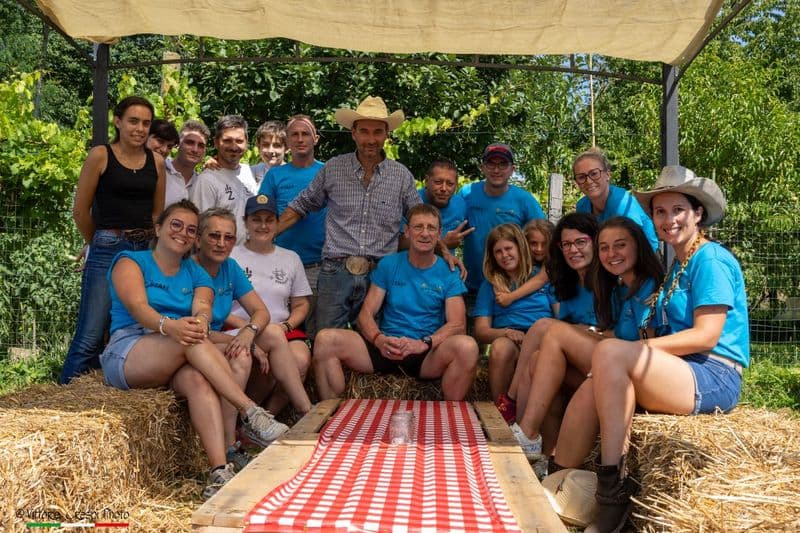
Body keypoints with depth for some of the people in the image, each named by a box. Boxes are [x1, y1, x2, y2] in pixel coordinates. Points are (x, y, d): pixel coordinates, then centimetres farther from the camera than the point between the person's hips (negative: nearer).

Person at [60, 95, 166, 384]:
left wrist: (145, 243, 13)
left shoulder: (156, 162, 10)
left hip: (145, 251, 5)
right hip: (107, 251, -5)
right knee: (90, 337, -7)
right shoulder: (100, 156, -2)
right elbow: (80, 211, 1)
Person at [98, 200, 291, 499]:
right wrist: (168, 326, -36)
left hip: (177, 360, 3)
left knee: (199, 381, -34)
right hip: (127, 355, -3)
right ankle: (251, 413, -38)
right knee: (192, 341, -33)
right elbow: (137, 306, -13)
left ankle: (220, 472, -48)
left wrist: (200, 320, -31)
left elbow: (202, 308, -4)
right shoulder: (130, 262, 7)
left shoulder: (196, 274, 19)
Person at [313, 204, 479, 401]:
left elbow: (456, 324, -3)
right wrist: (380, 340, -18)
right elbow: (366, 314, 5)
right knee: (325, 339, -22)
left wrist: (424, 343, -23)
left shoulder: (448, 273, 7)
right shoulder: (388, 265, 11)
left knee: (467, 346, -33)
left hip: (428, 355, -1)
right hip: (385, 348, 1)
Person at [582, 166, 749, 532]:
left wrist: (636, 349, -16)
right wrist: (633, 351, 1)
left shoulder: (711, 259, -6)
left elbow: (706, 337, -15)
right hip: (679, 374, 9)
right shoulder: (678, 265, 22)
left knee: (609, 353, -29)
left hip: (714, 380, -9)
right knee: (598, 384, -11)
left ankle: (612, 487, -26)